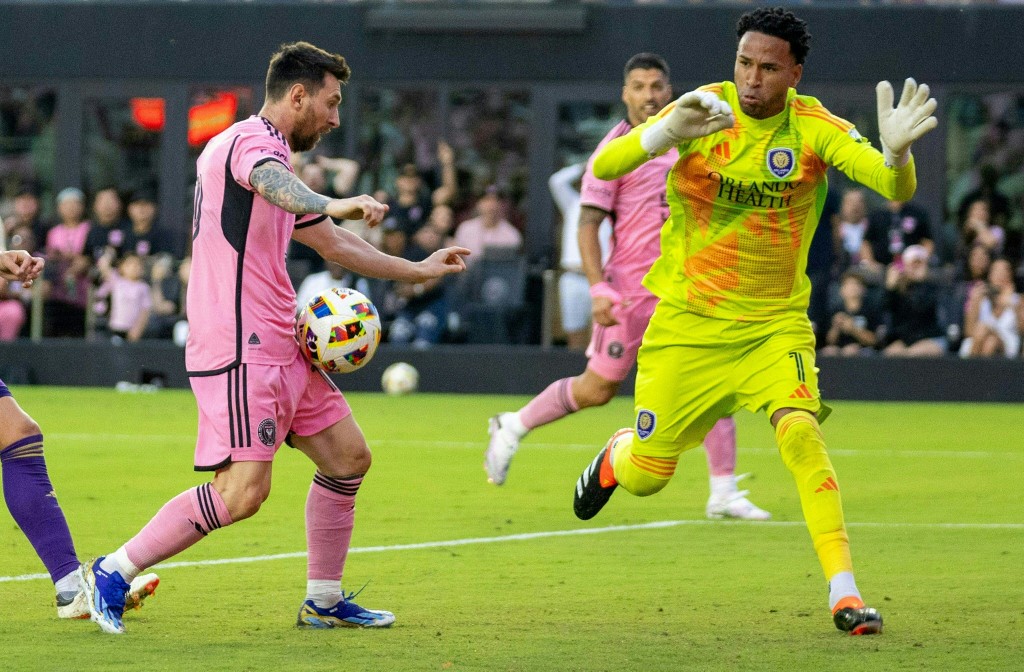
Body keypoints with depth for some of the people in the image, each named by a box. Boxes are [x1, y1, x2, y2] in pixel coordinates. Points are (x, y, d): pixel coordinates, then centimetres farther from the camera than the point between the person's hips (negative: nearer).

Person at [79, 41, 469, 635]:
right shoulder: (252, 140, -10)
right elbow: (274, 185, -37)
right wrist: (336, 204, -56)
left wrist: (418, 270, 36)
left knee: (348, 457, 11)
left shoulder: (270, 152, 22)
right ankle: (112, 574, -6)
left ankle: (323, 601, 19)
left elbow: (331, 242, 33)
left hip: (280, 348, 11)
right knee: (243, 492, -16)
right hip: (240, 348, -11)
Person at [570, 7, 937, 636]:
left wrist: (896, 153, -49)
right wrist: (668, 131, -38)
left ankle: (844, 591, -25)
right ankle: (614, 457, 46)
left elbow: (895, 189, -25)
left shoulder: (816, 129, -12)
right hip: (687, 322, 1)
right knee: (647, 477, 7)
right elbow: (604, 167, -19)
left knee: (800, 430, -26)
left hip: (775, 322, -1)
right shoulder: (703, 109, -11)